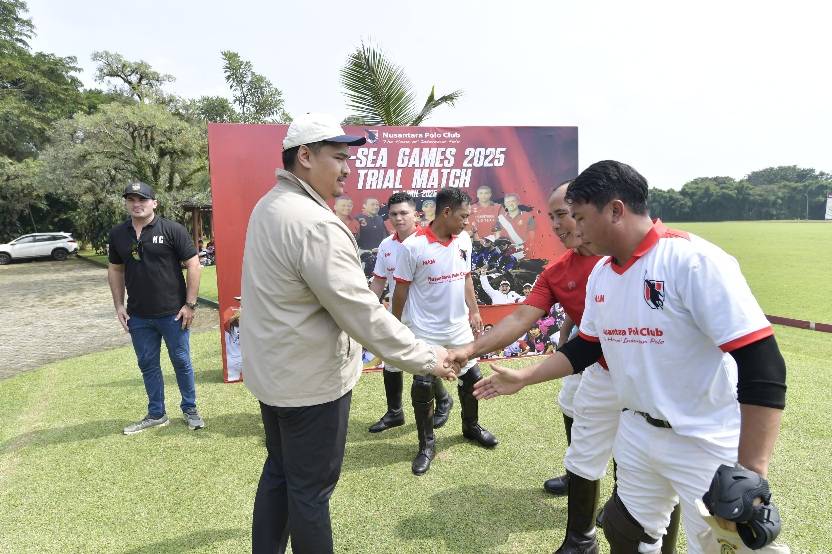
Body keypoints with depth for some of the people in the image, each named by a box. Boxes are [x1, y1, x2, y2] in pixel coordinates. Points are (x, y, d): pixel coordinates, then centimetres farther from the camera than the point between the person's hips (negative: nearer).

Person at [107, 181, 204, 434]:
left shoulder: (172, 230, -9)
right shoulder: (117, 234, 6)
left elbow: (193, 264, -9)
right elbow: (115, 269, 15)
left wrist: (190, 304, -11)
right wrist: (119, 305, 8)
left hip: (172, 313, -4)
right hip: (138, 316, 5)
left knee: (181, 362, 7)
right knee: (147, 365, 14)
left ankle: (190, 409, 24)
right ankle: (156, 414, 29)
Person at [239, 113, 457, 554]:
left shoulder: (267, 207, 5)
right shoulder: (316, 224, -26)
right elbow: (362, 313, -27)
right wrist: (425, 358, -18)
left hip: (272, 372, 10)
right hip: (311, 383, -10)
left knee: (278, 473, 24)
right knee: (311, 490, 9)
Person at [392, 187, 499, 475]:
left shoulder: (464, 240, -2)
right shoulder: (413, 246, -18)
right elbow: (401, 290, -10)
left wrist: (474, 311, 9)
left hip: (459, 326, 5)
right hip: (425, 331, -5)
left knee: (472, 377, 16)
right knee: (423, 386, 3)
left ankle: (471, 425, 42)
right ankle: (427, 444, 24)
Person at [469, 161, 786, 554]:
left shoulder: (693, 260, -24)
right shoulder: (600, 275, 1)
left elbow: (762, 365, -26)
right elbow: (586, 346, 13)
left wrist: (752, 472, -29)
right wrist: (524, 378, 8)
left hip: (707, 446, -6)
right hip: (637, 433, 7)